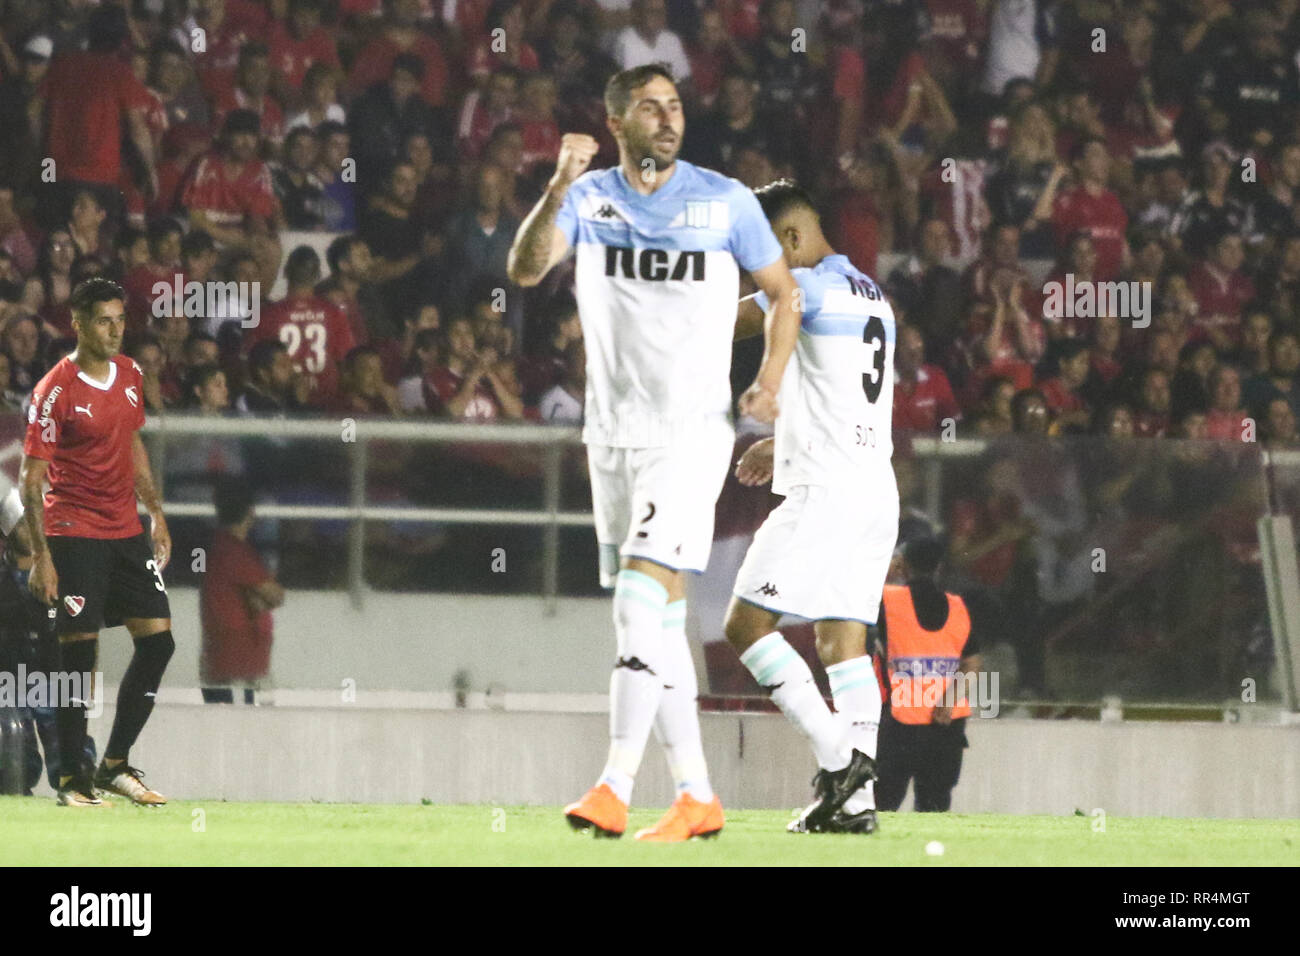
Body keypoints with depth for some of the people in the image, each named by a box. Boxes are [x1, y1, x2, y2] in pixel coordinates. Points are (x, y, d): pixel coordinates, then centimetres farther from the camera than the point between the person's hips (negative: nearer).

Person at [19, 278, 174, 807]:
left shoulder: (130, 375, 8)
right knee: (79, 653, -7)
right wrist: (40, 555, -17)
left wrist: (156, 513, 20)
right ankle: (71, 778, 2)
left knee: (158, 640, 2)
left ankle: (115, 765, 12)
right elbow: (31, 477, -12)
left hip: (126, 530, 7)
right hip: (74, 534, -7)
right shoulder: (56, 391, -13)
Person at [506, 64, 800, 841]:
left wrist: (771, 379, -6)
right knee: (659, 623, 8)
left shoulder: (725, 201, -2)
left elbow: (783, 291, 9)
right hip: (614, 433, 4)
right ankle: (697, 796, 15)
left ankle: (615, 789, -22)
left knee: (643, 602, -18)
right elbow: (525, 270, -13)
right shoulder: (590, 197, 4)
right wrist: (560, 186, -28)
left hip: (691, 432, -4)